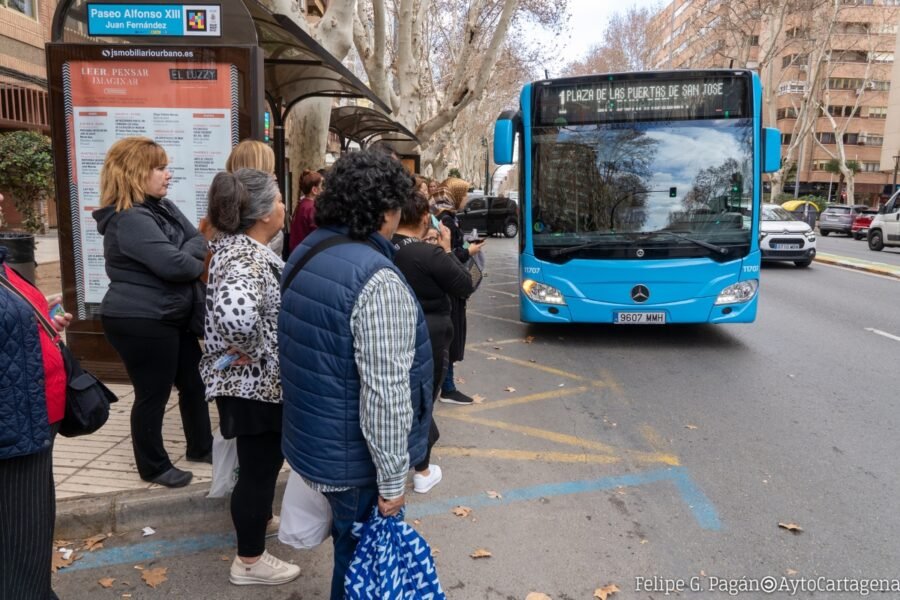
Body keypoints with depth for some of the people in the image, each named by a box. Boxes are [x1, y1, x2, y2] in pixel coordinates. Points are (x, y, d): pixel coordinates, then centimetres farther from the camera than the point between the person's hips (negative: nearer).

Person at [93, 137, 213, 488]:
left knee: (193, 383, 18)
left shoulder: (163, 207, 9)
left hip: (172, 315, 10)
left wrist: (188, 254, -12)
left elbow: (199, 240, 9)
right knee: (153, 395, 5)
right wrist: (199, 262, -8)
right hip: (140, 323, -10)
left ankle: (200, 447, 36)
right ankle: (153, 467, 23)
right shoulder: (129, 219, -22)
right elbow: (176, 265, -28)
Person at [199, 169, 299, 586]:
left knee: (265, 461, 28)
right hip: (255, 383, -10)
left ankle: (260, 516, 51)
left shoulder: (239, 245, 5)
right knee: (259, 466, 6)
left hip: (256, 381, 10)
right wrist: (251, 349, -30)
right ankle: (249, 561, 24)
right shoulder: (246, 259, -28)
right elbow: (235, 312, -47)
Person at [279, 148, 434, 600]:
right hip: (355, 457, -8)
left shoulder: (304, 255, 3)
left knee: (351, 546, 27)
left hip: (311, 438, 8)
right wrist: (392, 478, -17)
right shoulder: (377, 280, -26)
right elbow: (385, 391, -27)